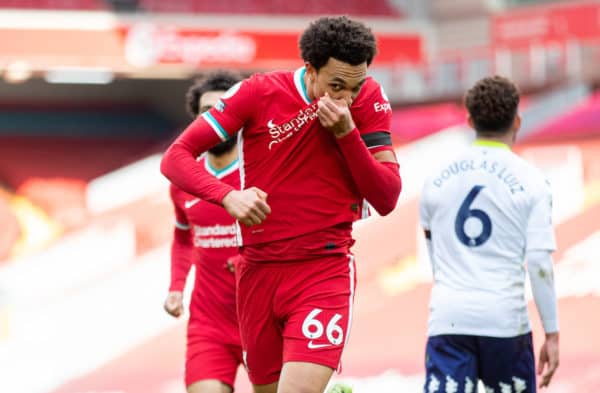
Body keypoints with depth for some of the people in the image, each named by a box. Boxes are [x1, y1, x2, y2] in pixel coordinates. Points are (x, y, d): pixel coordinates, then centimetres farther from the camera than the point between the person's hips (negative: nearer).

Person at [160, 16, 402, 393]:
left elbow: (386, 199, -5)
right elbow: (176, 157, -4)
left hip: (326, 272, -2)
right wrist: (228, 196, -22)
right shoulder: (259, 93, -5)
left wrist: (347, 133, -17)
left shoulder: (368, 98, -3)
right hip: (258, 273, 2)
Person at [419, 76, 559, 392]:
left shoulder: (437, 179, 9)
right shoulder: (530, 182, -1)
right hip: (505, 319, -2)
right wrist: (551, 334, -1)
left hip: (447, 318, 2)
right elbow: (540, 263, -6)